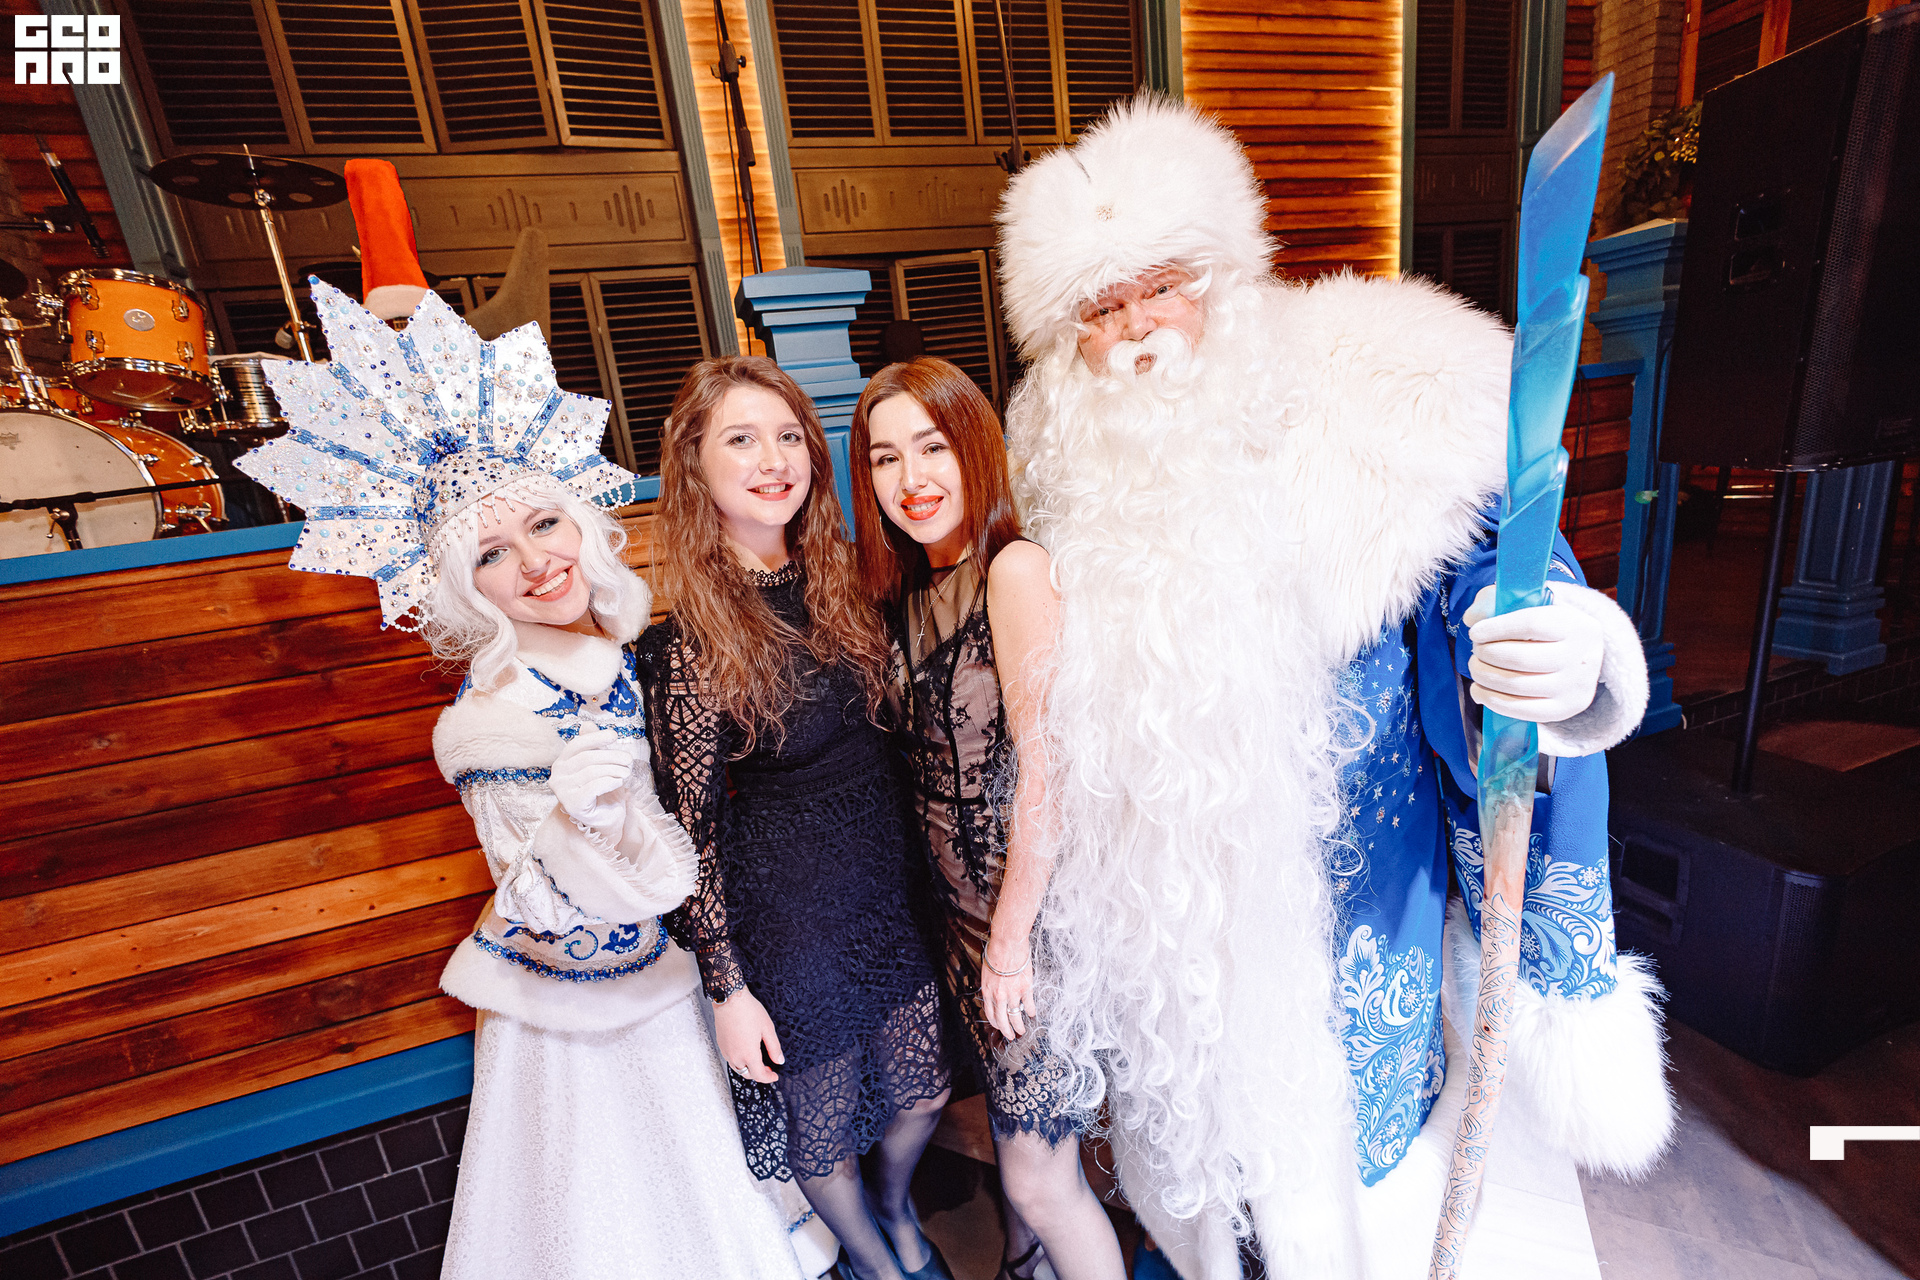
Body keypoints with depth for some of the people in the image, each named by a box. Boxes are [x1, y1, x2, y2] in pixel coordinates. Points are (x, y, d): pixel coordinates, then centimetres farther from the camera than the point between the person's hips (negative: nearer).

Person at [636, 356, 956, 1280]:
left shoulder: (835, 583, -2)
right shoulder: (688, 639, -18)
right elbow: (690, 825, -13)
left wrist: (914, 861, 11)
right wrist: (727, 986, -9)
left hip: (890, 880, 5)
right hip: (784, 904, -5)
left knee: (920, 1093, 23)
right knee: (822, 1122, 20)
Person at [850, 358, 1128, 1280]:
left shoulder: (1015, 568, -18)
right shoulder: (911, 590, 5)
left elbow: (1046, 771, -20)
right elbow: (929, 763, 8)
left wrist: (1012, 937, -13)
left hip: (1033, 909, -7)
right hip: (960, 904, 7)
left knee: (1043, 1183, 10)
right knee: (1013, 1138, 27)